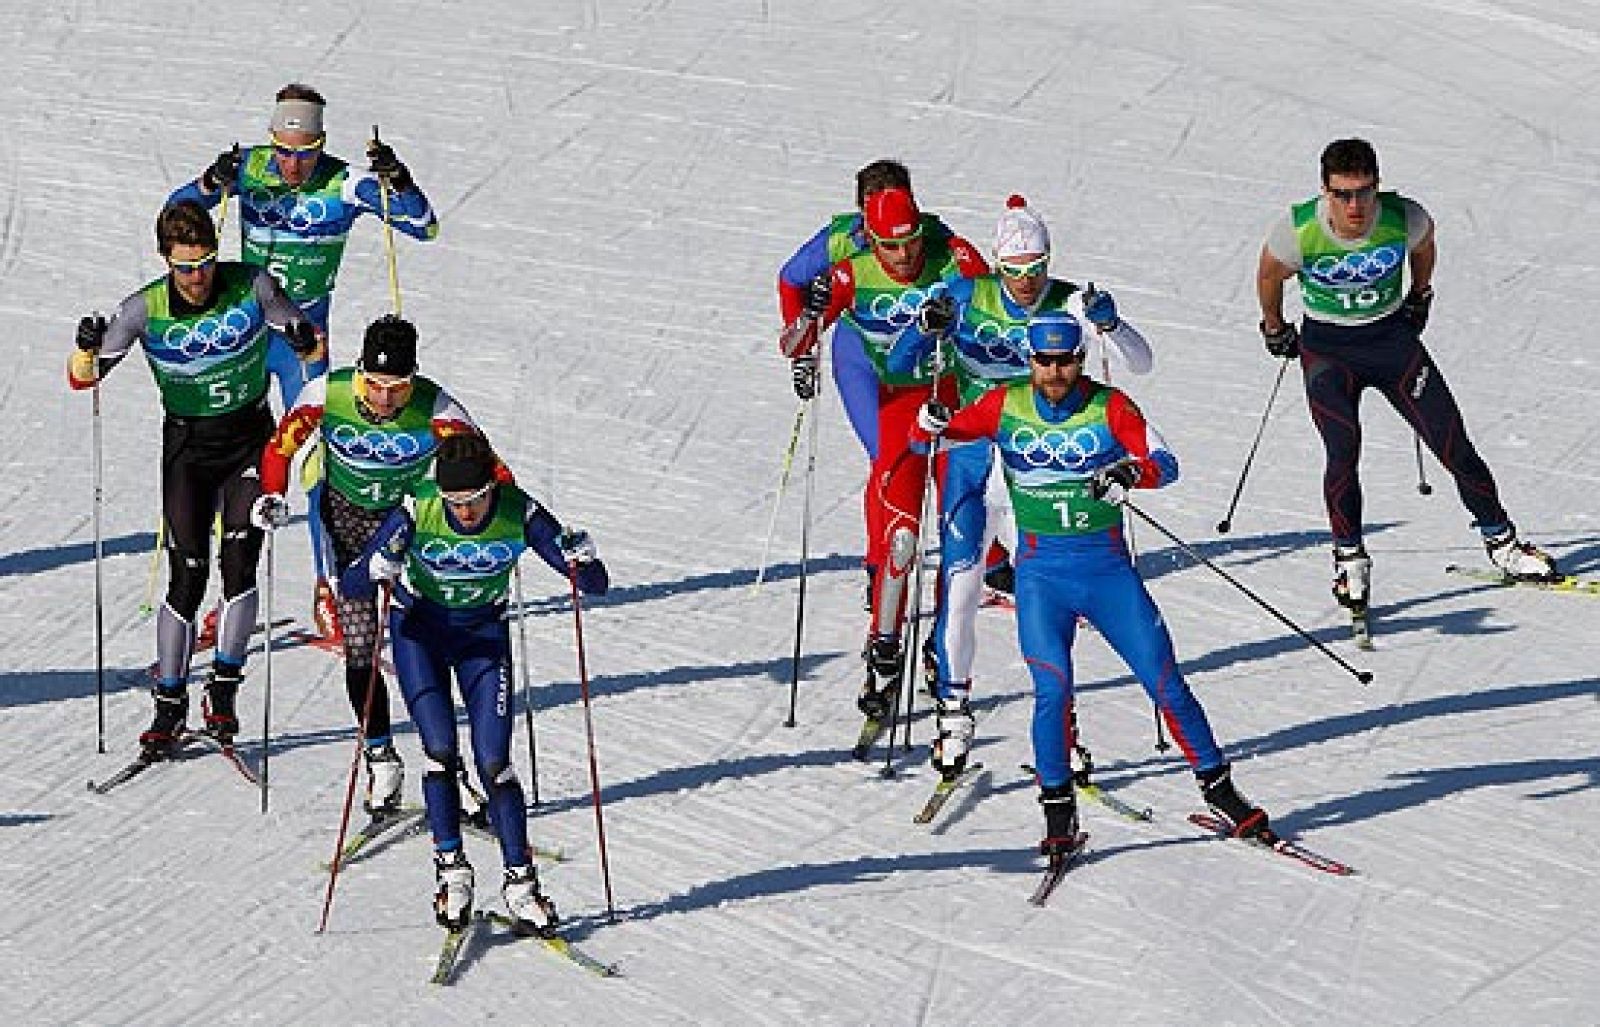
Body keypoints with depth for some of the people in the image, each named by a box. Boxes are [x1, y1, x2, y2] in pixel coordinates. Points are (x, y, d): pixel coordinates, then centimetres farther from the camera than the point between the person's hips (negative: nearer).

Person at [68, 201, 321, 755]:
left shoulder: (252, 285, -14)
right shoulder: (146, 309, -14)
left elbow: (312, 342, -3)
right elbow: (82, 379, -11)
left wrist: (305, 339, -26)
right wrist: (88, 348, -32)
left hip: (251, 439, 0)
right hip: (187, 447, 0)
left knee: (239, 563, -12)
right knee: (187, 578, -6)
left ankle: (224, 690, 2)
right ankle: (170, 705, 3)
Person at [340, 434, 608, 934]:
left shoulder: (518, 511, -22)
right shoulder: (418, 509, -25)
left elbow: (595, 583, -19)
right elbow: (351, 583, -24)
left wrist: (583, 564, -43)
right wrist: (377, 571, -46)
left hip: (483, 633, 1)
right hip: (419, 628, -1)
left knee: (494, 763, -9)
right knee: (440, 751, -14)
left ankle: (520, 881, 0)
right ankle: (451, 870, 0)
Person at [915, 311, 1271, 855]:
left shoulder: (1108, 405, -2)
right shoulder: (1006, 406, 1)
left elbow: (1165, 462, -11)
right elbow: (928, 436, 2)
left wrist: (1130, 470, -33)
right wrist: (932, 423, -22)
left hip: (1107, 565, 0)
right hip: (1041, 569, 0)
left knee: (1165, 680, -1)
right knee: (1052, 688, -16)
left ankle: (1218, 787, 12)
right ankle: (1058, 809, -2)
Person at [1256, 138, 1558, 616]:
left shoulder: (1405, 217, -18)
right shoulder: (1297, 230, -22)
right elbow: (1269, 276, 1)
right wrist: (1274, 329, 14)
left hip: (1394, 341, 2)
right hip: (1327, 351, -2)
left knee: (1454, 446, -2)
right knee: (1343, 451, -21)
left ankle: (1500, 541, 14)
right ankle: (1350, 559, -4)